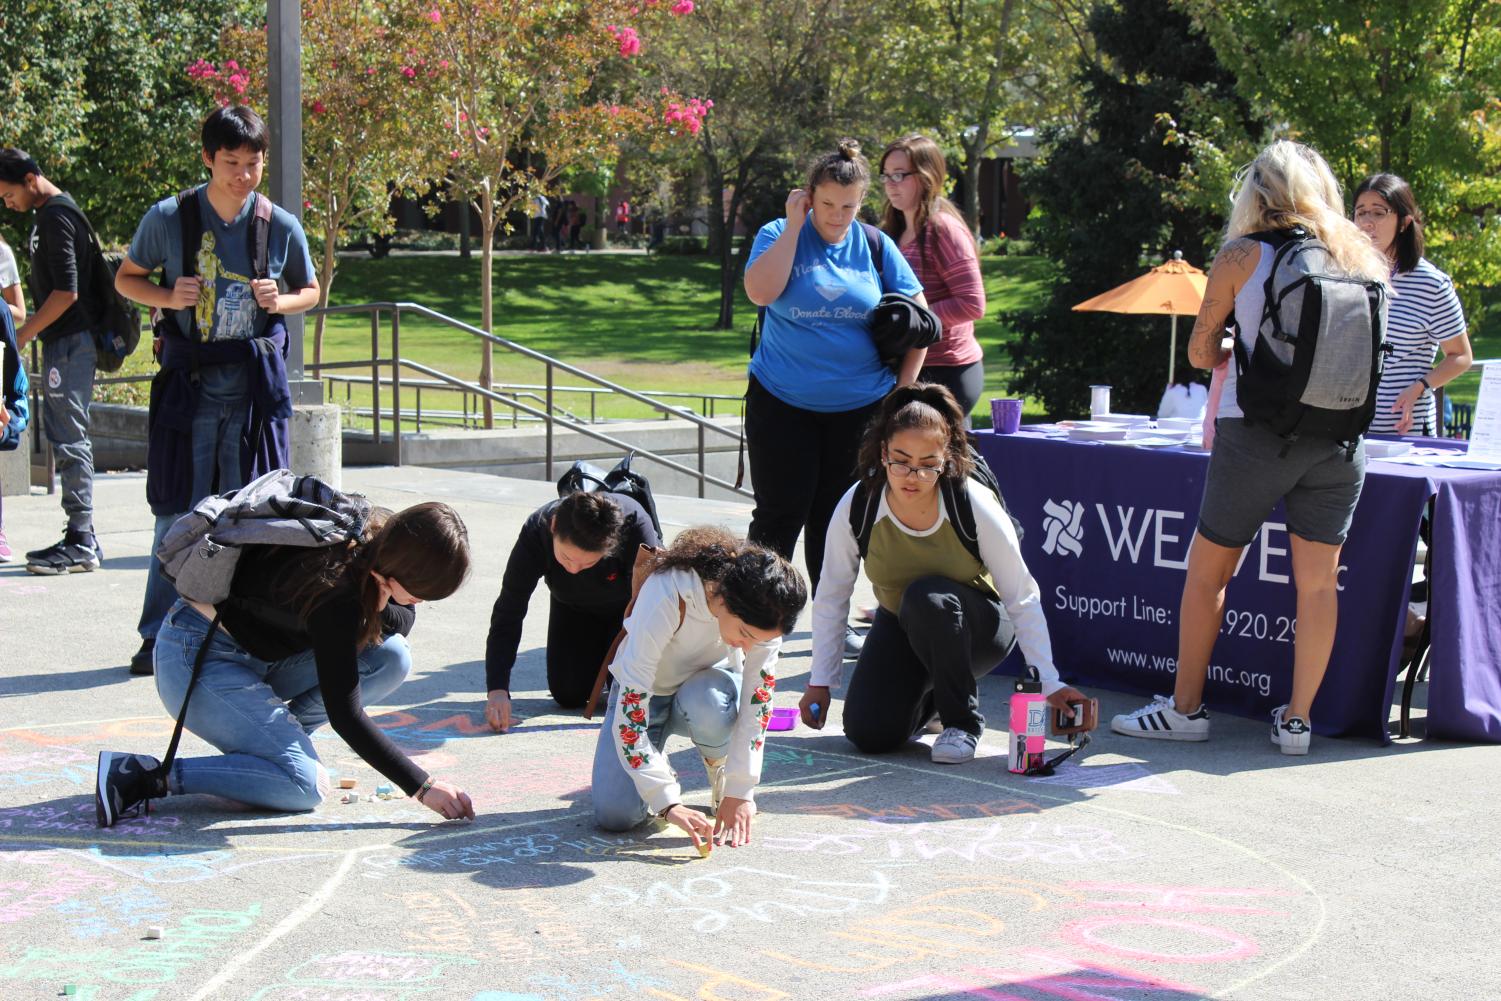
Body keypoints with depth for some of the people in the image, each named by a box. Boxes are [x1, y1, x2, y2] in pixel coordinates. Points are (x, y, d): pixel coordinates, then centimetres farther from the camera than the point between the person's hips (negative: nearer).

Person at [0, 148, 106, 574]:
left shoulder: (55, 217, -14)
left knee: (68, 437, -9)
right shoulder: (52, 214, 17)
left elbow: (66, 292, -20)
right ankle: (82, 538, 15)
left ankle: (81, 544, -8)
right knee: (68, 437, 11)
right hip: (68, 341, 10)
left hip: (68, 341, -10)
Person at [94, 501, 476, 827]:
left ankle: (277, 736, 3)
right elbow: (345, 716, -28)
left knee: (392, 657, -8)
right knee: (306, 785, -21)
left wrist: (376, 610, -20)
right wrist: (422, 786, -26)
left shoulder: (378, 538, -10)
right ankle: (146, 775, -16)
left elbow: (404, 620, 5)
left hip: (259, 657, 9)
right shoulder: (334, 589, -32)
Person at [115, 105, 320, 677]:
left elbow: (310, 291, 15)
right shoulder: (168, 218, -1)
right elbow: (126, 278, 11)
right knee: (177, 513, 0)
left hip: (257, 383, 1)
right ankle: (159, 635, 10)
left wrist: (281, 301, -7)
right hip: (189, 381, -1)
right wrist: (167, 296, -10)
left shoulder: (281, 226, 2)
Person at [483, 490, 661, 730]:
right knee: (568, 695, -5)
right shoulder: (536, 532, -37)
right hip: (573, 608, 2)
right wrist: (497, 689, -45)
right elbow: (507, 614, -34)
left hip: (630, 603, -2)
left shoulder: (635, 524, -43)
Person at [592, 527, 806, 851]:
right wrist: (668, 803, -40)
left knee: (707, 706, -37)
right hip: (647, 690, -2)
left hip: (707, 683, 2)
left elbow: (758, 696, -20)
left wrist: (739, 793, -23)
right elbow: (629, 710, -37)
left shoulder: (763, 611, -27)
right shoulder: (665, 597, -38)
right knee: (615, 814, -22)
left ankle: (721, 768, -3)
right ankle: (655, 762, 11)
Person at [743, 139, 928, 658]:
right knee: (780, 514, -1)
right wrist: (794, 226, -17)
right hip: (782, 403, -2)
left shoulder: (876, 246, 3)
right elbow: (760, 290, -22)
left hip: (859, 407, 2)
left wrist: (904, 386, 1)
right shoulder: (778, 235, -3)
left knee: (838, 517, 8)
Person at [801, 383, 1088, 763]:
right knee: (868, 733, -20)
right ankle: (925, 693, 16)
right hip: (899, 626, 2)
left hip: (977, 627, -2)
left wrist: (1050, 684, -19)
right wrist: (819, 683, -5)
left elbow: (1022, 599, -17)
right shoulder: (856, 507, -21)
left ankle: (963, 721, -14)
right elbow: (830, 597, -7)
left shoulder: (976, 507, -27)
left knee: (927, 596, -37)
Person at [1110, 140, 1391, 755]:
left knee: (1207, 571, 10)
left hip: (1256, 432, -3)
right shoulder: (1362, 257, 6)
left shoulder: (1242, 256, -4)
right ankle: (1297, 720, 12)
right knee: (1318, 580, 8)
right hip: (1340, 438, 3)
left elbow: (1200, 351, 2)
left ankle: (1185, 708, 15)